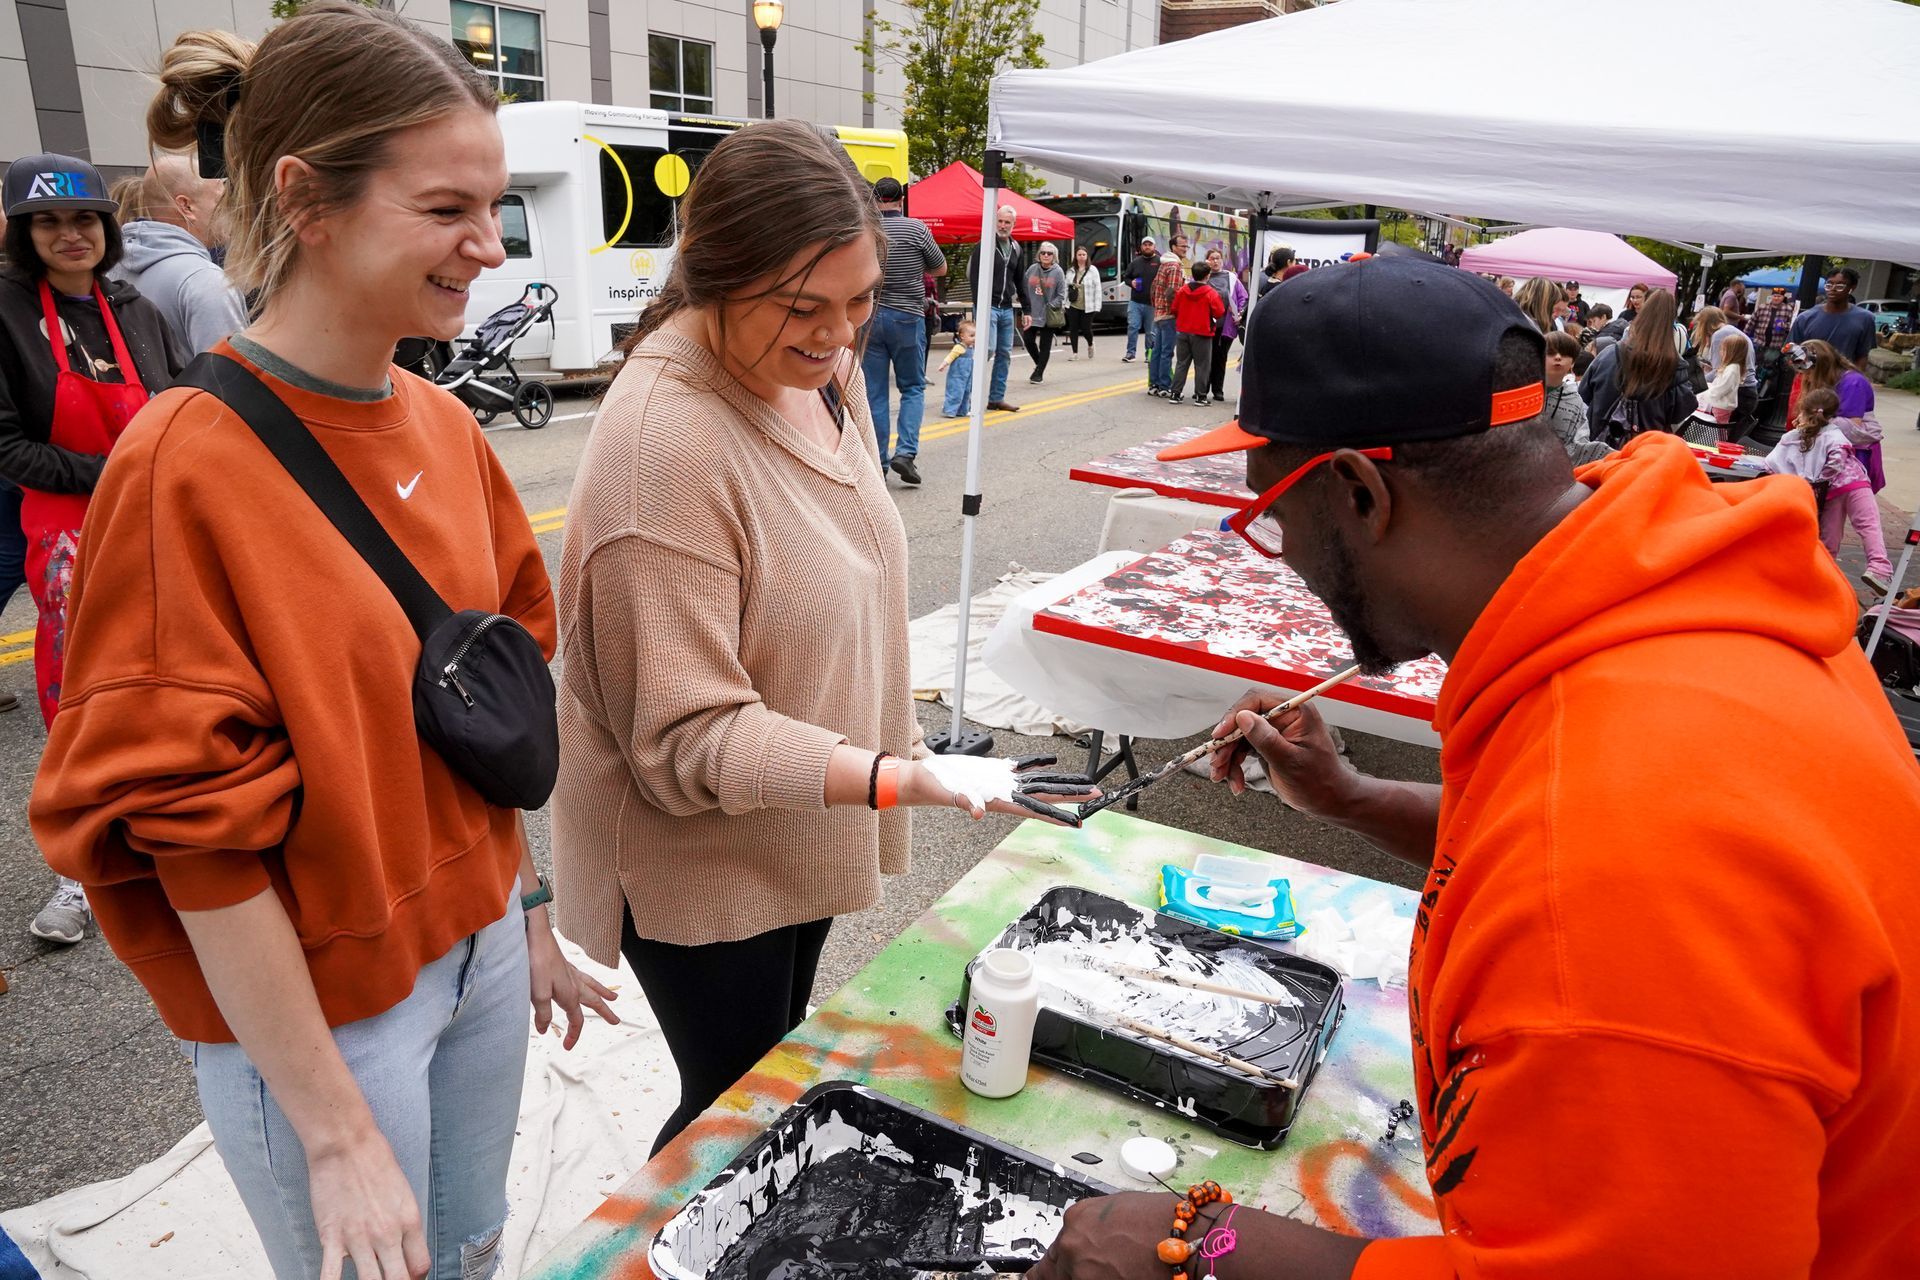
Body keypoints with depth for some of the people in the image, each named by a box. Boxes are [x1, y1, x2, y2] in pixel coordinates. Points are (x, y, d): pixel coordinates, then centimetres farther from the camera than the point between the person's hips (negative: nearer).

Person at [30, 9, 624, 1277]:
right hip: (316, 1005, -6)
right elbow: (196, 836, -19)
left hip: (474, 949, 6)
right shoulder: (188, 467, -21)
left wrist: (530, 913, 11)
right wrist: (335, 1132, -15)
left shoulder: (447, 427, -1)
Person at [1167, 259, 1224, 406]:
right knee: (1202, 365, 4)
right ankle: (1200, 395, 4)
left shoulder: (1182, 290, -1)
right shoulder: (1211, 293, -13)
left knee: (1181, 363, 11)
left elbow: (1175, 310, 6)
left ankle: (1175, 393, 10)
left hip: (1182, 332, 4)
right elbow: (1219, 313, -10)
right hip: (1202, 333, -4)